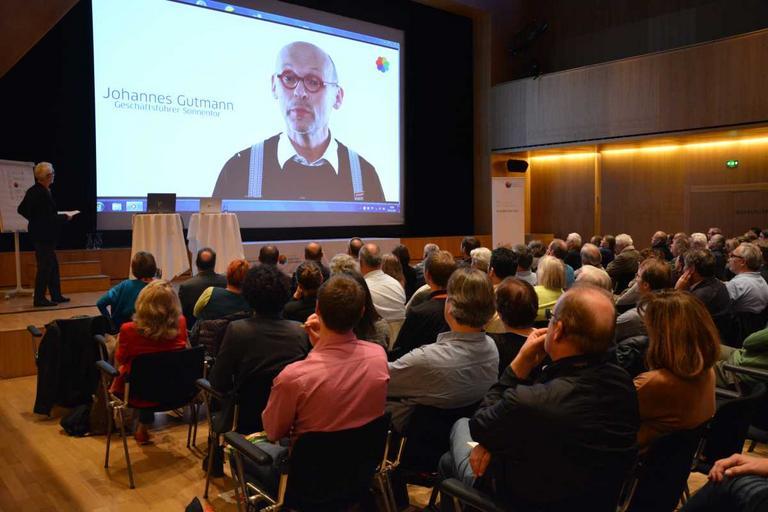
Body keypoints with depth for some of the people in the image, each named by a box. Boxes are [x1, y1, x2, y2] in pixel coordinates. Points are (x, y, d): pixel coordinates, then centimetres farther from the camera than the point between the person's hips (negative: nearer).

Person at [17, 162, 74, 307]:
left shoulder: (33, 191, 7)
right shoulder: (43, 194, -21)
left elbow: (21, 209, 14)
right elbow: (49, 218, -22)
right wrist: (65, 217, -9)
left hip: (40, 234, 10)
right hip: (44, 236, -10)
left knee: (52, 265, 16)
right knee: (45, 266, -1)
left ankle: (56, 295, 24)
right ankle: (39, 299, 6)